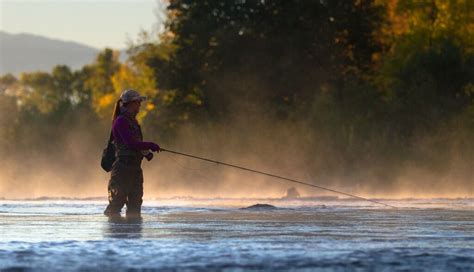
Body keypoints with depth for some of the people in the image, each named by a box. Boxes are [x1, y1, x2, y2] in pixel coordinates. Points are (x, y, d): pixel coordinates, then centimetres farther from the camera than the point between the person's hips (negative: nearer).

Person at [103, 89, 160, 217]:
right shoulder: (121, 121, -11)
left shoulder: (132, 121, 17)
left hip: (135, 167, 9)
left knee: (136, 200, 7)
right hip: (123, 167, -9)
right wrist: (150, 145, -14)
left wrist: (146, 152, 3)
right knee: (119, 198, -9)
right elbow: (130, 143, -20)